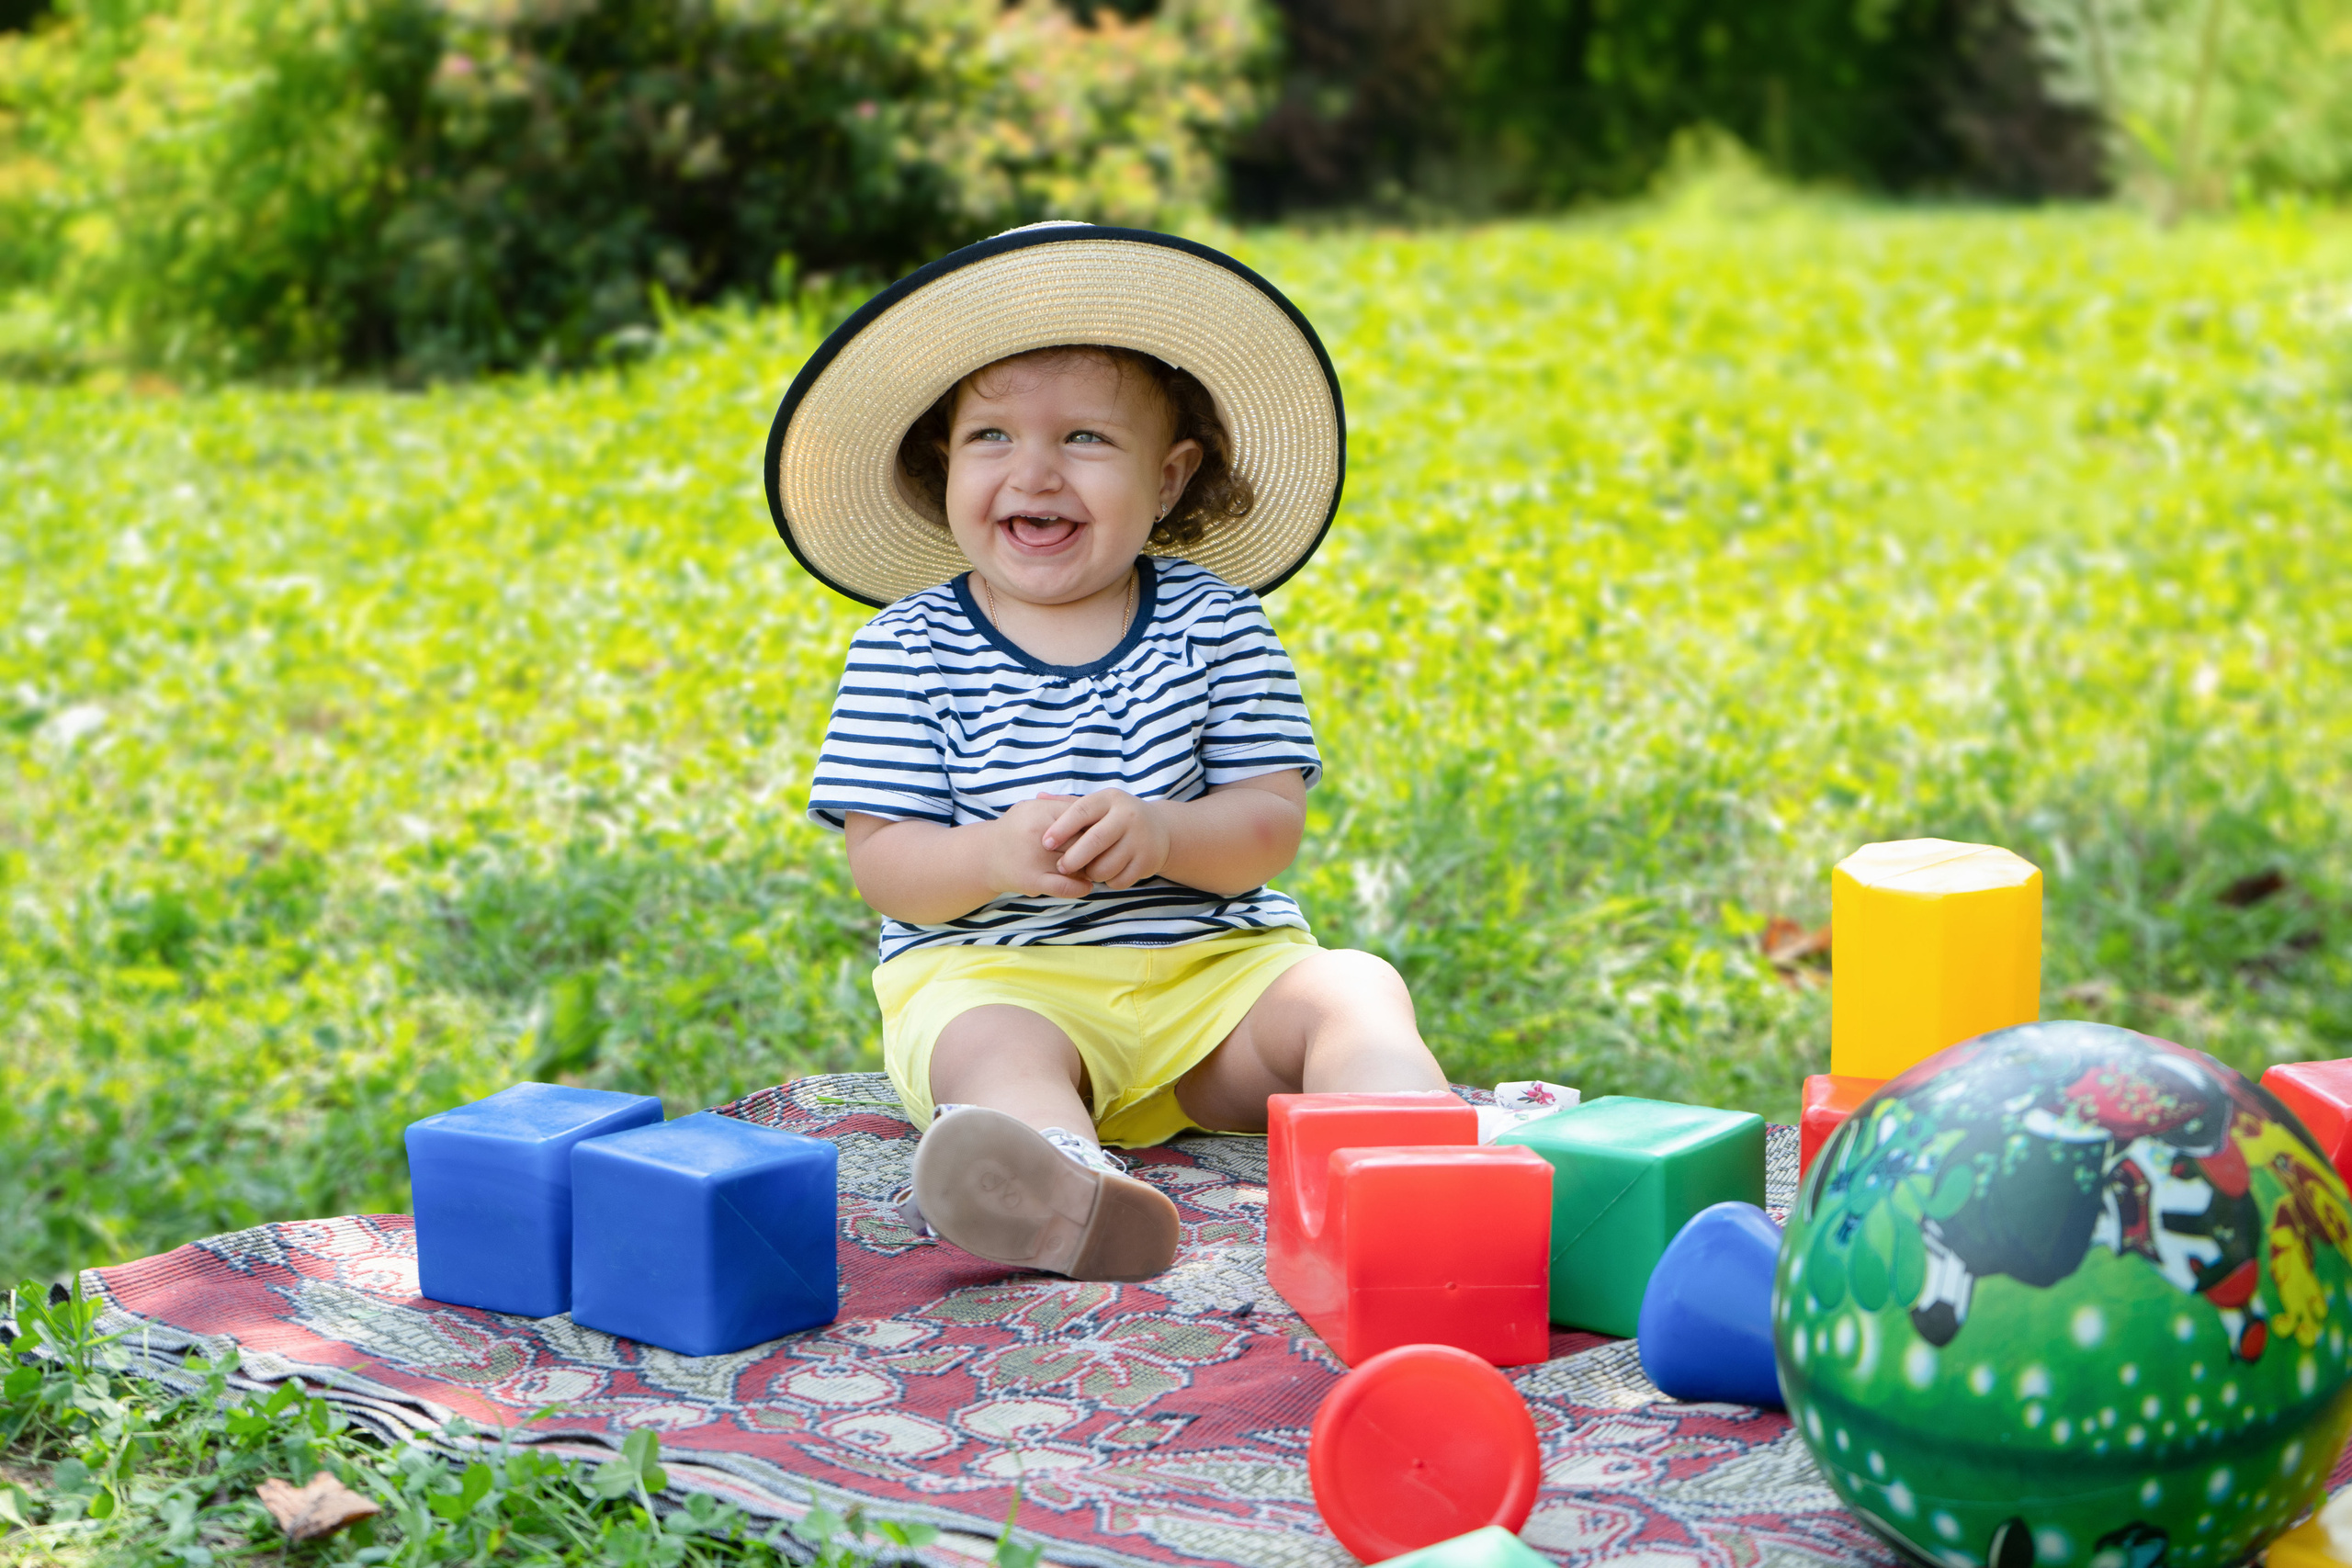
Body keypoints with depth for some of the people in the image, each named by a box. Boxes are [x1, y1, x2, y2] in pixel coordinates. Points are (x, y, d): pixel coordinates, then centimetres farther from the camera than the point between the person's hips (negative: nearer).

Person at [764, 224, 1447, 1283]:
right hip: (992, 971, -3)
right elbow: (880, 863, -3)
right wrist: (996, 855, -25)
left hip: (1211, 966, 3)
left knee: (1354, 993, -21)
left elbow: (1271, 826, -2)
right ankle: (1068, 1194, -64)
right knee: (991, 1049, -33)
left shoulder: (1213, 622, 5)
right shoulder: (908, 648, 1)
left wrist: (1160, 835, -24)